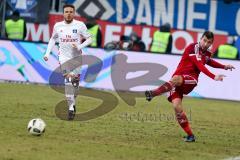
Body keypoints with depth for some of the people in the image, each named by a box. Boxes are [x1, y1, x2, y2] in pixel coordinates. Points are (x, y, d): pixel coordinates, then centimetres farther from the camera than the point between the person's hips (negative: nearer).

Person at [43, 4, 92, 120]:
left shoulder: (80, 25, -5)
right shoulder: (58, 26, 2)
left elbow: (89, 38, 0)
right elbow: (53, 39, 17)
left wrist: (80, 46, -15)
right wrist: (47, 53, 9)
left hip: (76, 57, 0)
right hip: (64, 57, 0)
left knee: (75, 80, 5)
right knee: (68, 79, -16)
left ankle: (73, 103, 27)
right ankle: (71, 107, -19)